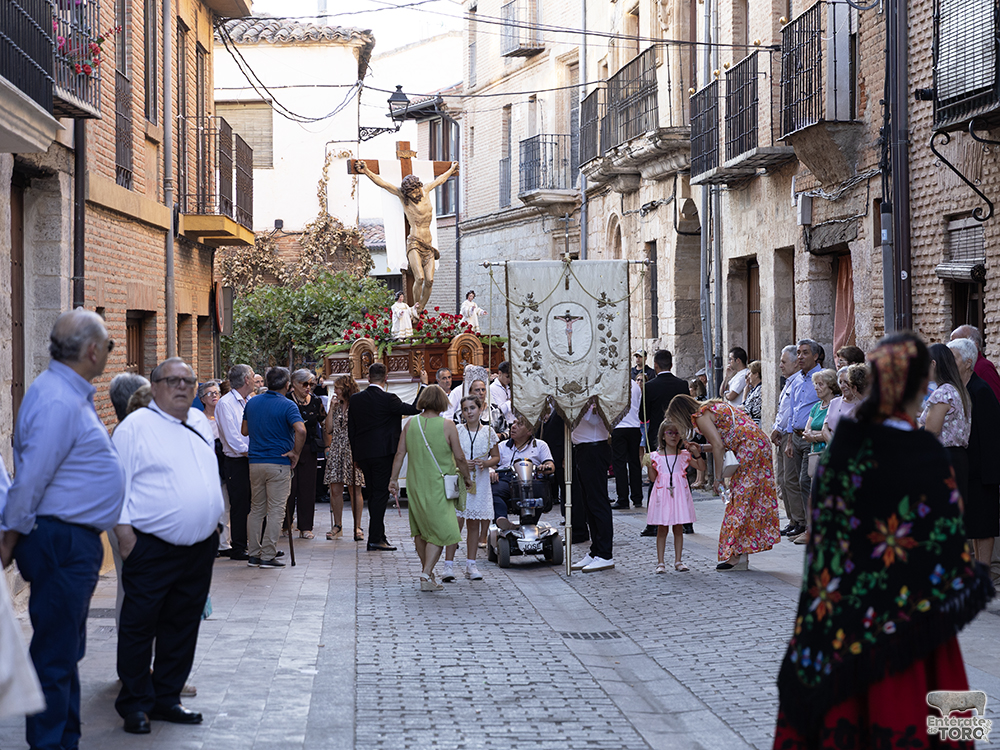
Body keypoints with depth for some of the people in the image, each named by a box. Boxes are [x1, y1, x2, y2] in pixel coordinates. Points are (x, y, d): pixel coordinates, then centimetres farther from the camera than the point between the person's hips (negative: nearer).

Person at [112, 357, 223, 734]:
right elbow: (119, 481, -8)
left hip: (200, 545, 6)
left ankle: (166, 698, 21)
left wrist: (213, 520, 20)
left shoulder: (200, 423, 14)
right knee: (139, 626, -1)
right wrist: (124, 530, -13)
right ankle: (136, 704, 8)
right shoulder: (135, 426, -6)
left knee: (183, 627, 11)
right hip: (152, 548, -6)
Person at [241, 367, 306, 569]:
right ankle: (268, 556, -4)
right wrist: (296, 453, -13)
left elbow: (244, 431, 13)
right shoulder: (287, 405, -10)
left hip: (255, 462, 5)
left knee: (256, 509, 12)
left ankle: (253, 554, 12)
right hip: (279, 463, -5)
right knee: (276, 511, -1)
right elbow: (300, 430, -25)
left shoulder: (252, 402, 7)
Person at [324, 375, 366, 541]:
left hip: (352, 452, -5)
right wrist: (332, 408, 3)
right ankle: (337, 526, 13)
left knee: (355, 490, -2)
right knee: (335, 490, 3)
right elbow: (329, 429, 7)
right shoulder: (337, 406, 14)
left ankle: (357, 527, 5)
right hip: (336, 451, 5)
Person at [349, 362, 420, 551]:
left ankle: (379, 535, 21)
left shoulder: (355, 399, 5)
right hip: (382, 452, -6)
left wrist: (355, 454, 17)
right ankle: (374, 539, -5)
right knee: (380, 495, -3)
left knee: (373, 494, 14)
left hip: (363, 454, 6)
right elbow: (415, 409, -13)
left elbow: (350, 429, 9)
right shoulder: (388, 399, -12)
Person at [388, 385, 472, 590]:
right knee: (440, 531, -1)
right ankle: (426, 575, -12)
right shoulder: (447, 426, -10)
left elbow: (400, 453, 1)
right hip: (438, 486, -5)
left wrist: (394, 479, 8)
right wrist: (467, 477, 9)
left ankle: (426, 570, 31)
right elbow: (459, 457, -7)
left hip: (415, 485, 5)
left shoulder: (410, 424, 1)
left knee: (420, 530, 18)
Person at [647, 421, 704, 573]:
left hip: (679, 494, 2)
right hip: (662, 494, -2)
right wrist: (649, 465, -14)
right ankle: (660, 562, 6)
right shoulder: (656, 456, 1)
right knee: (662, 529, 1)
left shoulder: (684, 455, 6)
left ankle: (678, 561, 13)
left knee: (678, 529, 6)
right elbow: (653, 478, 1)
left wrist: (696, 453, -5)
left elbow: (702, 467, 8)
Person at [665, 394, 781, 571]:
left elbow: (718, 446, -14)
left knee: (740, 498, -6)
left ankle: (737, 556, -5)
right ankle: (743, 555, 11)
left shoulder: (700, 416, -5)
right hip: (760, 443, 10)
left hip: (749, 448, -10)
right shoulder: (713, 408, 23)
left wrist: (718, 478, -10)